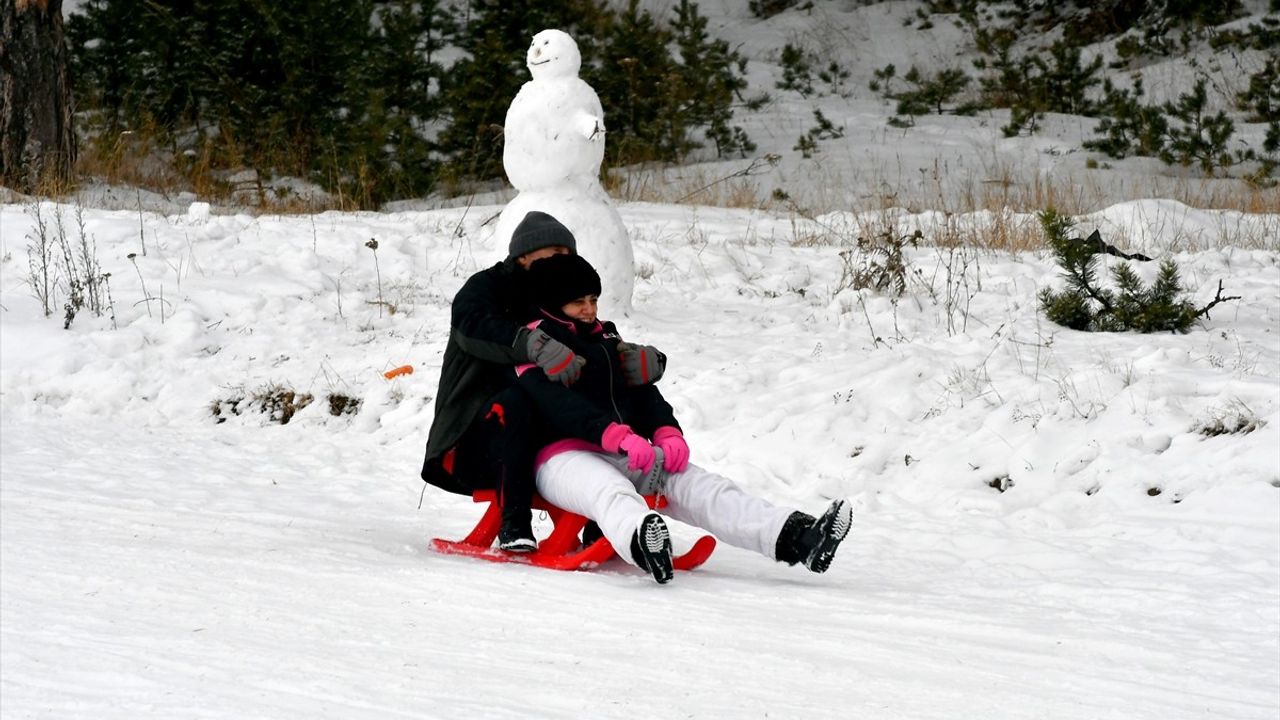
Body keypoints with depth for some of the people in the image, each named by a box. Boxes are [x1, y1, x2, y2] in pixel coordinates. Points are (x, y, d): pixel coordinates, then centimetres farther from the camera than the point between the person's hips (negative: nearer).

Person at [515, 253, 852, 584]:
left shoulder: (606, 339, 26)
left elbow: (642, 390, 16)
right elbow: (558, 403, -16)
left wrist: (667, 432, -7)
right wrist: (619, 436, -29)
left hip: (620, 457, 7)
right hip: (563, 455, -7)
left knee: (698, 485, -16)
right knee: (612, 492, -41)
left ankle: (796, 537, -36)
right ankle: (641, 540, -79)